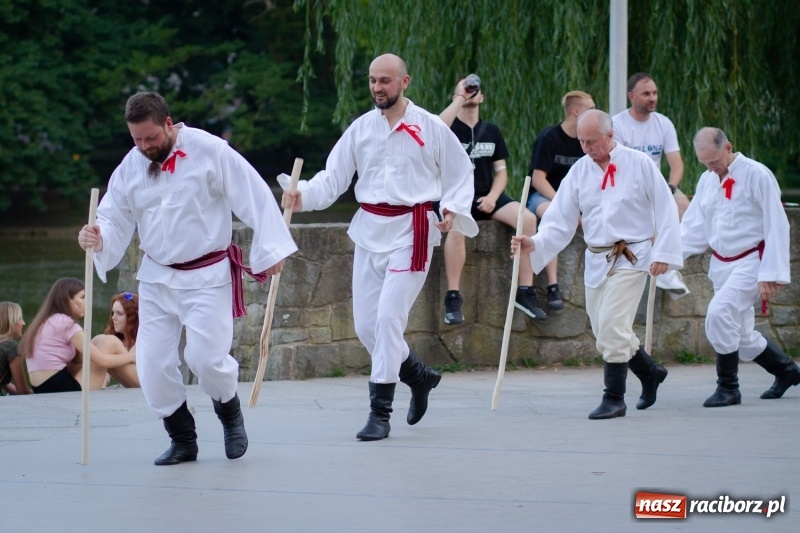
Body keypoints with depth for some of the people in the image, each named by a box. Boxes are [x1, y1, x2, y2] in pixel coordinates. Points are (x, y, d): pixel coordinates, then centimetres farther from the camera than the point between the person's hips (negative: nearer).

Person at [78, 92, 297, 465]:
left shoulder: (210, 152, -15)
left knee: (206, 357, -15)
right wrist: (98, 239, -19)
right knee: (152, 363, -1)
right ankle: (182, 440, 19)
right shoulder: (130, 167, 0)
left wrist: (270, 250, -12)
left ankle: (231, 415, 18)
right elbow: (116, 221, 4)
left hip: (207, 276, -5)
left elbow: (255, 197, -13)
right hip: (157, 278, 5)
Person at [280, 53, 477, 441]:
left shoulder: (430, 128, -2)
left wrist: (452, 209, -10)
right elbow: (333, 178, 5)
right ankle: (419, 376, 32)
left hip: (411, 231, -5)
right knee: (365, 325, 6)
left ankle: (380, 412, -8)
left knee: (388, 317, -14)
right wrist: (302, 195, -13)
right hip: (369, 230, 5)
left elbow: (460, 173, 7)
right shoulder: (361, 128, 7)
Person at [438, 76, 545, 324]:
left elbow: (501, 172, 14)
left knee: (528, 218, -21)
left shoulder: (491, 131, 15)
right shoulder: (451, 127, 2)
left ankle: (525, 292, -15)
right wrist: (460, 98, -15)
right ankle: (453, 298, -30)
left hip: (486, 197, 4)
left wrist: (492, 197, -6)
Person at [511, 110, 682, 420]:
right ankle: (650, 373, 35)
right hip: (596, 259, 6)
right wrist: (535, 243, -17)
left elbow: (666, 211, -5)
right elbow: (561, 221, 0)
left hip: (631, 257, -6)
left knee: (611, 327, -15)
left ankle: (614, 399, -4)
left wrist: (663, 254, -11)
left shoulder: (639, 164, -7)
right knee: (604, 331, 12)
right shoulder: (579, 171, 4)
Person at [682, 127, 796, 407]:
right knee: (741, 336, 11)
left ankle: (728, 388, -14)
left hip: (751, 262, -7)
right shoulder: (707, 180, 7)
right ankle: (786, 370, 36)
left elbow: (777, 227, -15)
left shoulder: (757, 176, -14)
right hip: (722, 265, 7)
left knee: (719, 313, -25)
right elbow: (694, 227, 10)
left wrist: (771, 275, -18)